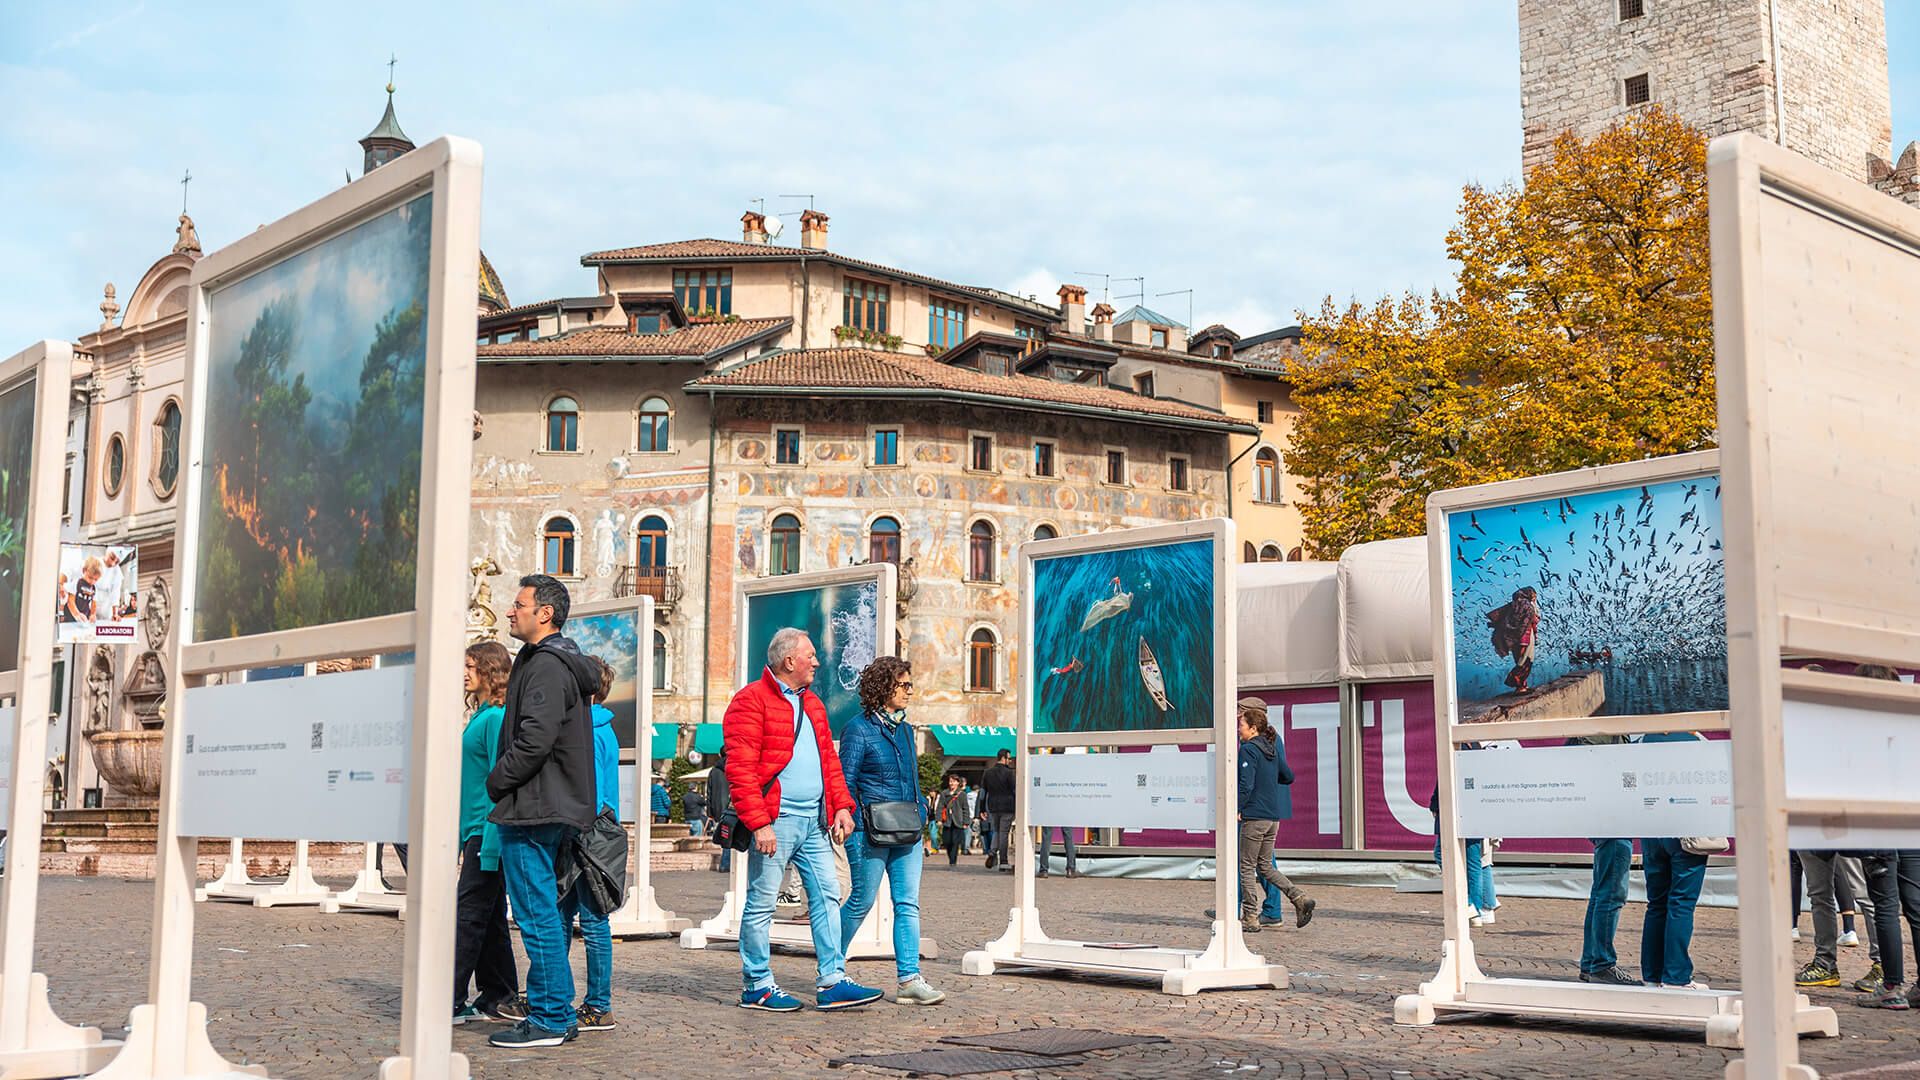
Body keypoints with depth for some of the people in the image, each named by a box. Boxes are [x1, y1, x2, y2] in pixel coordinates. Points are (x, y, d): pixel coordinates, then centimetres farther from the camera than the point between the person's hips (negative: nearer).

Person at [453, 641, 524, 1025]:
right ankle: (497, 997, 18)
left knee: (469, 915, -7)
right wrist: (465, 838, 21)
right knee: (489, 918, 12)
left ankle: (451, 1002, -4)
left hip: (488, 831, -10)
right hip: (478, 831, 10)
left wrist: (489, 842, -21)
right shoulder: (481, 715, 17)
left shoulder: (497, 717, -13)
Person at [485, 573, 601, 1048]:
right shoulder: (560, 663, 19)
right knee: (546, 915, 14)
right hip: (555, 809, 11)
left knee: (537, 915, -6)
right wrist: (504, 783, 17)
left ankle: (549, 1018, -2)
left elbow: (534, 740, -23)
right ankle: (557, 1014, 19)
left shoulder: (546, 666, -14)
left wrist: (496, 781, -11)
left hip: (533, 811, -11)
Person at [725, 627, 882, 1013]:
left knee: (827, 895, 6)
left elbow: (829, 760, 22)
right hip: (776, 820, -8)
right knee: (761, 903, 0)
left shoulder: (812, 703, 18)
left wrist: (841, 805, 9)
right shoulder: (752, 701, -8)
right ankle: (757, 986, 9)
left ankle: (832, 982, 9)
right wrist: (759, 823, -19)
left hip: (815, 820, 8)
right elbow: (740, 769, -14)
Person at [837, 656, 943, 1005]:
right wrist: (855, 829, -14)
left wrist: (919, 819, 14)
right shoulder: (859, 728, -8)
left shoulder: (905, 729, 14)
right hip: (871, 830, -7)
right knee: (862, 900, 2)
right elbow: (846, 782, -10)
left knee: (908, 904, -1)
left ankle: (909, 979, -4)